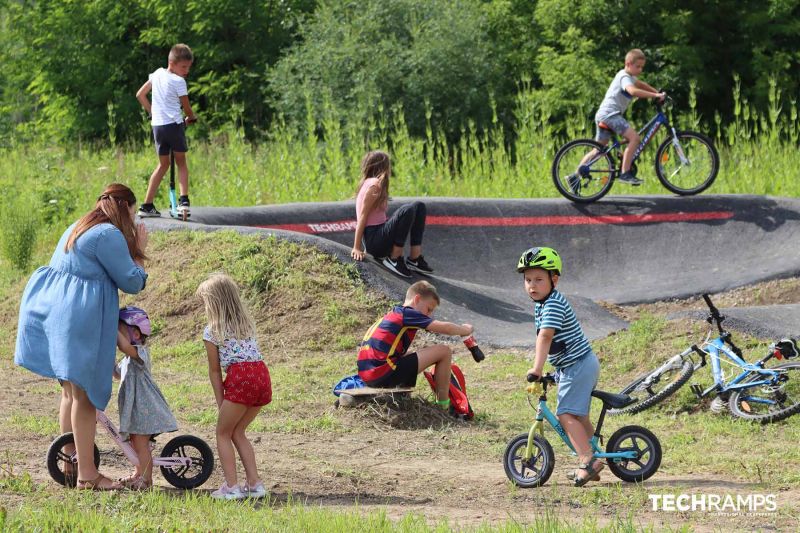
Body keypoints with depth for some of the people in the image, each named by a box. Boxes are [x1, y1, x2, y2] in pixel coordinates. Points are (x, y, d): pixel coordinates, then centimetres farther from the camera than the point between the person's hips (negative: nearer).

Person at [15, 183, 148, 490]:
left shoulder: (79, 228, 19)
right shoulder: (109, 235, -12)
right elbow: (132, 283, -9)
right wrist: (139, 251, 4)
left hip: (54, 312, 10)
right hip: (81, 318, -10)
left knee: (71, 391, 19)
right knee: (84, 395, -6)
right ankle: (87, 474, -5)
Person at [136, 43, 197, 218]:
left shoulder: (157, 74, 12)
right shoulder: (178, 81, -8)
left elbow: (140, 95, 19)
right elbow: (186, 107, 0)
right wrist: (191, 118, 21)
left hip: (157, 125, 5)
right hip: (174, 124, -5)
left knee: (163, 165, 16)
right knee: (181, 162, 9)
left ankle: (147, 205, 11)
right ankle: (183, 200, -10)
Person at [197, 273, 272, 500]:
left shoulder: (212, 332, 5)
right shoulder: (247, 324, 23)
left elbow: (215, 371, 7)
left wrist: (221, 402, 13)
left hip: (240, 378, -6)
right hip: (262, 374, 6)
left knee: (223, 433, 8)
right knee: (237, 432, 20)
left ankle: (231, 487, -1)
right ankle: (254, 483, 13)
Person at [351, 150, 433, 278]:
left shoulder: (369, 183, 16)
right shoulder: (374, 185, -12)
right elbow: (362, 217, -15)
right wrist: (356, 248, -18)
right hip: (373, 240, -10)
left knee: (419, 207, 7)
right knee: (407, 210, -30)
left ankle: (415, 258, 0)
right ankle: (394, 259, -16)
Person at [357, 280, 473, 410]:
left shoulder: (392, 315, 25)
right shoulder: (408, 313, -2)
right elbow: (444, 328, -7)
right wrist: (465, 330, 10)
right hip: (385, 375, -10)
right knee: (444, 351, -5)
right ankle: (443, 404, 3)